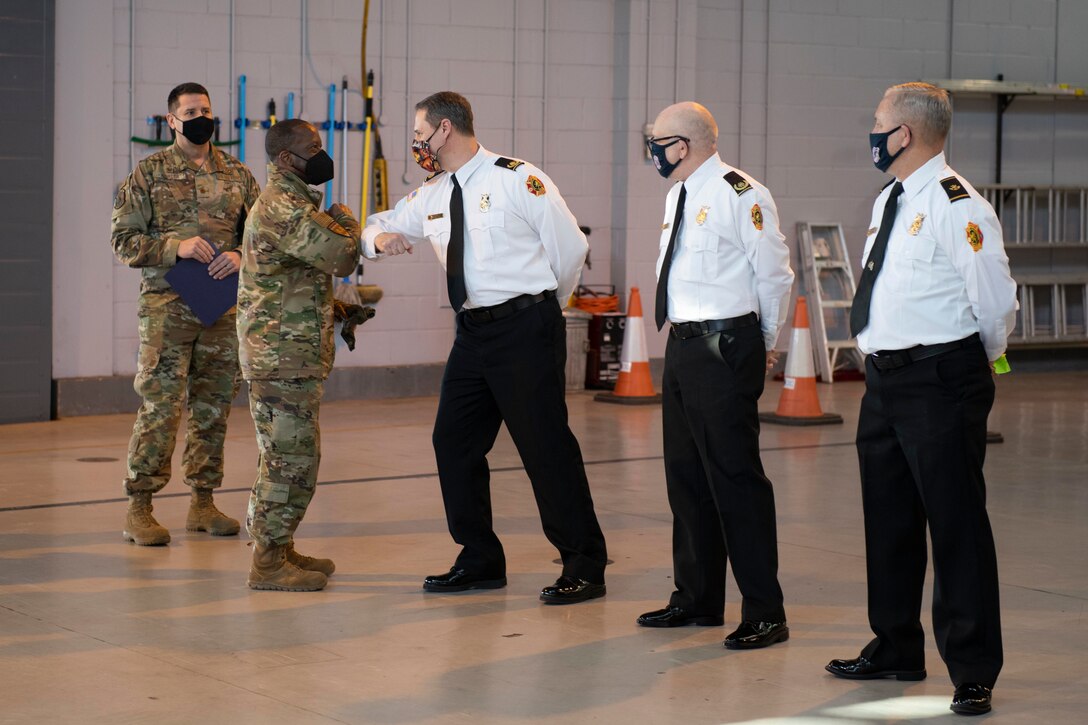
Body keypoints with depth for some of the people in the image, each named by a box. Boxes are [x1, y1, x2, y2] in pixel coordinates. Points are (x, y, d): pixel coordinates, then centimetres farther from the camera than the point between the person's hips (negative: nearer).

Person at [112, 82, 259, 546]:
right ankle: (139, 508, -3)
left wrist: (241, 255, -9)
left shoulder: (237, 175, 11)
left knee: (213, 406, 9)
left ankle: (203, 502, 19)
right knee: (160, 406, -9)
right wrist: (175, 247, -16)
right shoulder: (148, 174, 2)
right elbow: (124, 239, -2)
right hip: (167, 304, -4)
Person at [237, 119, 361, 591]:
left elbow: (339, 263, 23)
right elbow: (338, 253, -23)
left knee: (287, 455, 16)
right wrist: (347, 223, -4)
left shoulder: (290, 201, 19)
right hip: (283, 354, -11)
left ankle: (279, 550, 23)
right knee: (290, 457, -8)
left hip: (291, 353, 11)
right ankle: (268, 564, -4)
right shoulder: (281, 206, -16)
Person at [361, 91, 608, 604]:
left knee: (545, 446, -8)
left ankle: (584, 567, 0)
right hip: (473, 332, 8)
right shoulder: (430, 197, 13)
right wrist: (380, 237, -1)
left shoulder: (517, 180, -8)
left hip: (524, 330, -8)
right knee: (454, 443, 8)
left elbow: (570, 246, -5)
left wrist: (540, 308, 7)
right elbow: (379, 228, 25)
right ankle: (480, 562, 21)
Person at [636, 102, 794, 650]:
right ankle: (697, 598, 28)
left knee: (734, 476, -7)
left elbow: (774, 274, -9)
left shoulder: (739, 194, -13)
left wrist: (766, 343, 2)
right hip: (683, 345, 9)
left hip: (725, 348, -9)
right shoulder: (678, 195, 14)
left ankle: (764, 613, -1)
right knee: (685, 475, 15)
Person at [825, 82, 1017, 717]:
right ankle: (896, 649, 32)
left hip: (940, 382, -9)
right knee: (889, 518, 17)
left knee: (956, 523, -4)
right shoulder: (890, 202, 13)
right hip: (886, 378, 9)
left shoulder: (958, 208, -16)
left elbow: (996, 303, -15)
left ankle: (973, 673, 3)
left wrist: (978, 361, 1)